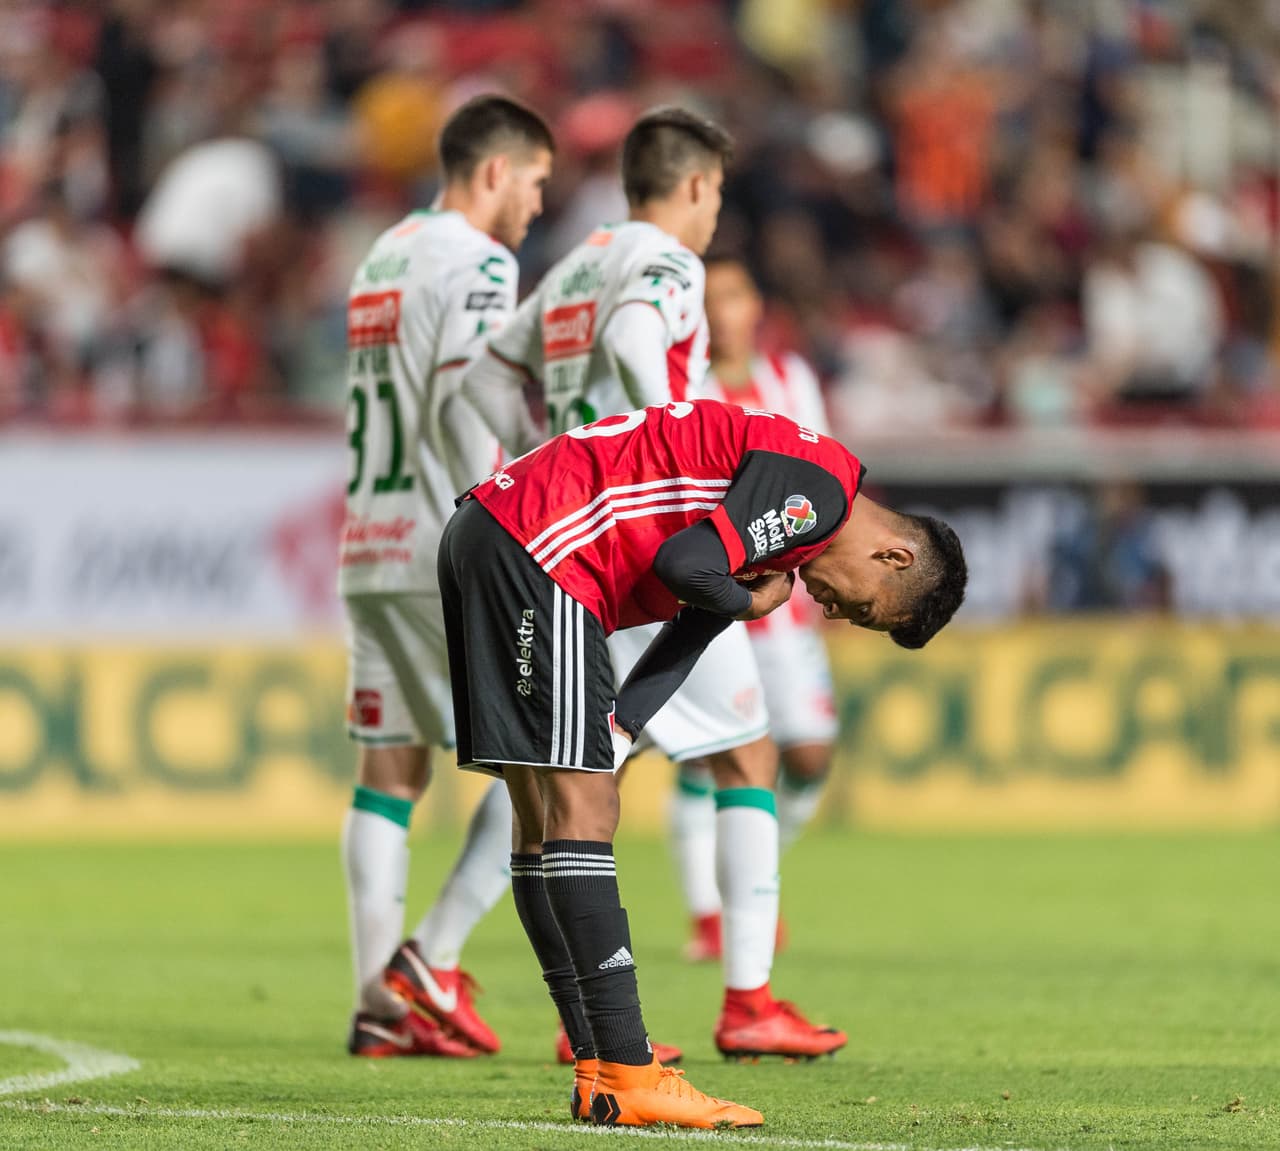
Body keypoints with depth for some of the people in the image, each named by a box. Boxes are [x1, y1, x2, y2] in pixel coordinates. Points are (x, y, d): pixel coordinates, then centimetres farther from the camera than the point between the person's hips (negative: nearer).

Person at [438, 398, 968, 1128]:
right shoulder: (817, 487, -11)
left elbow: (682, 643, 15)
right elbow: (683, 566, -21)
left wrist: (608, 741, 1)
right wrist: (748, 602, 0)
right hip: (538, 545, -11)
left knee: (544, 819, 10)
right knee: (582, 817, -10)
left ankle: (599, 1074, 13)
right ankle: (627, 1076, -11)